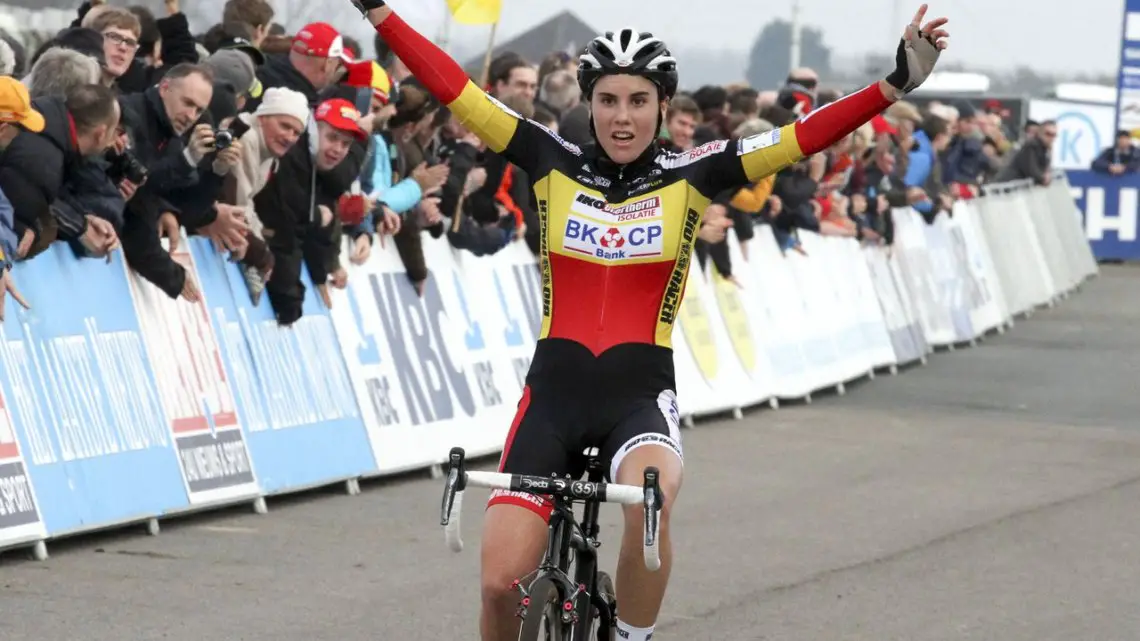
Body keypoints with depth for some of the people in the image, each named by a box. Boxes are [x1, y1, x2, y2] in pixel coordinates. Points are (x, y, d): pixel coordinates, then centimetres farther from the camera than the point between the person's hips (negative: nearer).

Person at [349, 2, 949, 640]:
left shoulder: (689, 176, 1)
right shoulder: (554, 163, 3)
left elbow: (805, 135, -7)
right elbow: (457, 90, -1)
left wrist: (897, 83, -17)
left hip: (641, 391, -1)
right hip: (555, 390, 1)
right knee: (502, 580, -11)